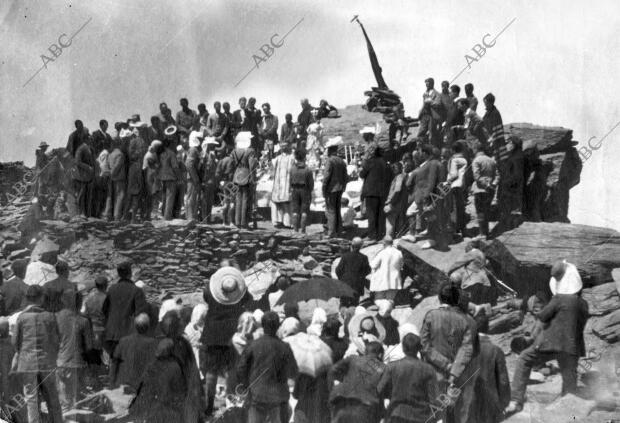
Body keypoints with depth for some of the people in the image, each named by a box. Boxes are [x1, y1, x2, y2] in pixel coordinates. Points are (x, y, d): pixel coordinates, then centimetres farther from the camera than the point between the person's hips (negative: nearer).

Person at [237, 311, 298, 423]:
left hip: (257, 395, 1)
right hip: (278, 396, -1)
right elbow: (293, 373, -1)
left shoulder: (253, 346, -7)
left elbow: (241, 370, -3)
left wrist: (248, 384, 12)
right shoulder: (284, 347, -9)